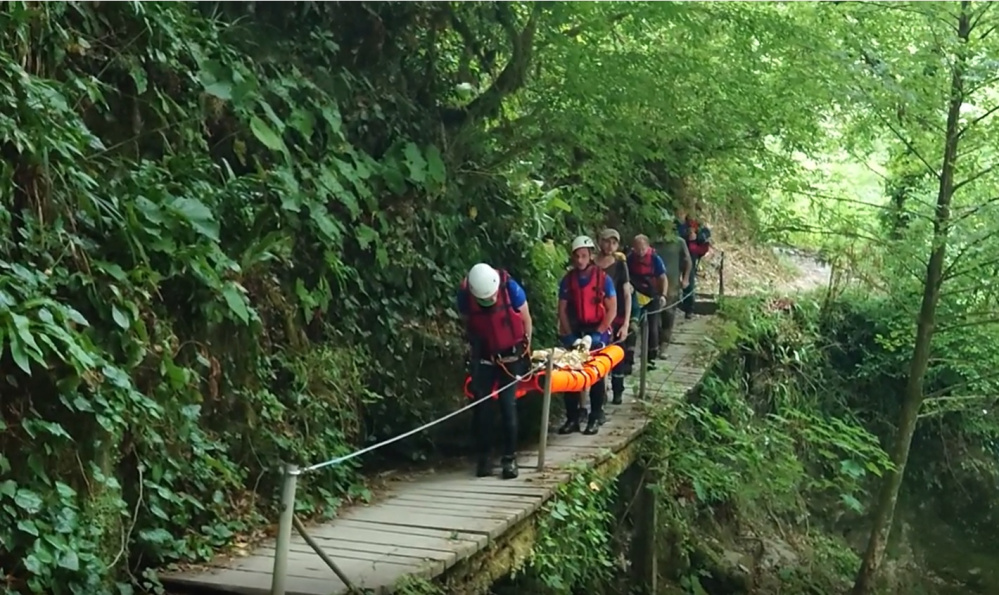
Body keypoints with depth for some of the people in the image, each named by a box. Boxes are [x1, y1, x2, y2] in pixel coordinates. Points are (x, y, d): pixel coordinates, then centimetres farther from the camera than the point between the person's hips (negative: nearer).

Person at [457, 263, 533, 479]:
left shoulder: (510, 288, -23)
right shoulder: (464, 294, -18)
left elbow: (526, 319, -5)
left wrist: (525, 347, 6)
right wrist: (475, 347, 10)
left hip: (511, 356, -2)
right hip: (483, 357, 2)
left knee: (508, 404, -6)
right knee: (481, 406, -1)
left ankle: (510, 457, 0)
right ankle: (484, 456, 9)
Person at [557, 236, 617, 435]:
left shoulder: (603, 278, -7)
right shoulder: (568, 280, 1)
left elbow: (612, 309, -8)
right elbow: (562, 310, 3)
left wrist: (598, 333, -15)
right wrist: (569, 335, -7)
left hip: (598, 331, -3)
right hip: (576, 331, 3)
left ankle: (595, 419, 9)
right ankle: (572, 418, 7)